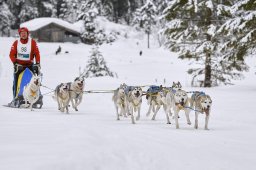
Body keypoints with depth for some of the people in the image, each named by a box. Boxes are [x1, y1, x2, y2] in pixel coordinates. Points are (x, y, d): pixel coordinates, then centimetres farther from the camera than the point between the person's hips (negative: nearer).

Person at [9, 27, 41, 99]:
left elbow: (37, 54, -5)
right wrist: (15, 63, -15)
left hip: (30, 65, -1)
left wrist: (37, 64, -14)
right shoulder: (16, 43, -3)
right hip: (19, 65, 1)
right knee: (16, 82, 3)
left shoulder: (32, 42, -5)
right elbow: (12, 54, -4)